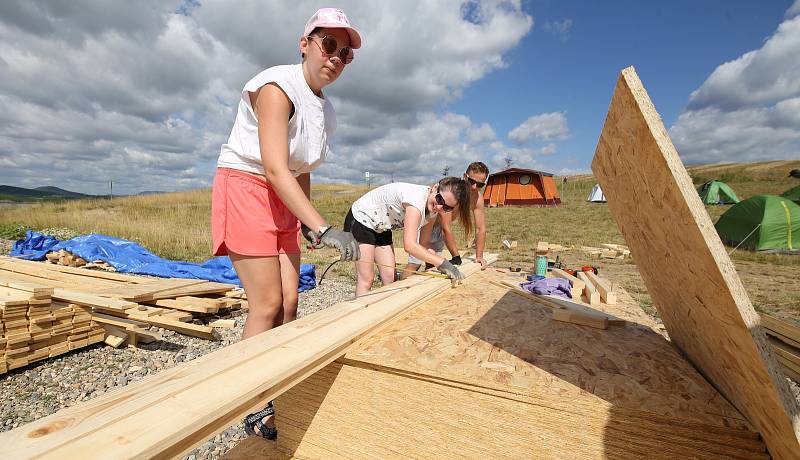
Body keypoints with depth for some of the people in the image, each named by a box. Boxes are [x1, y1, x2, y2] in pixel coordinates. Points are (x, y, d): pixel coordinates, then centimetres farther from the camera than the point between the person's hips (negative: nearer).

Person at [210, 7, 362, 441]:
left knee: (289, 301, 5)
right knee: (267, 304, -8)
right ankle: (253, 407, 13)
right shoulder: (277, 87, -15)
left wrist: (306, 222, 8)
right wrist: (324, 229, -33)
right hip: (244, 190, -7)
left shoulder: (326, 110, 10)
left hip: (283, 202, 8)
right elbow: (275, 169, -27)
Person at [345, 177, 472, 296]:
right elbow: (410, 245, -40)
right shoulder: (417, 198, -35)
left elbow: (424, 243, -6)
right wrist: (443, 262, -37)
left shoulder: (433, 210, -8)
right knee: (366, 280, -9)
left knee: (390, 279, 2)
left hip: (381, 229, 8)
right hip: (360, 220, -8)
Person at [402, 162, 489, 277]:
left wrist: (479, 257, -12)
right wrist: (456, 256, -29)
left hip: (438, 227, 7)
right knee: (414, 263, -15)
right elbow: (446, 229, -35)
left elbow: (480, 229, -7)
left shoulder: (477, 198, -14)